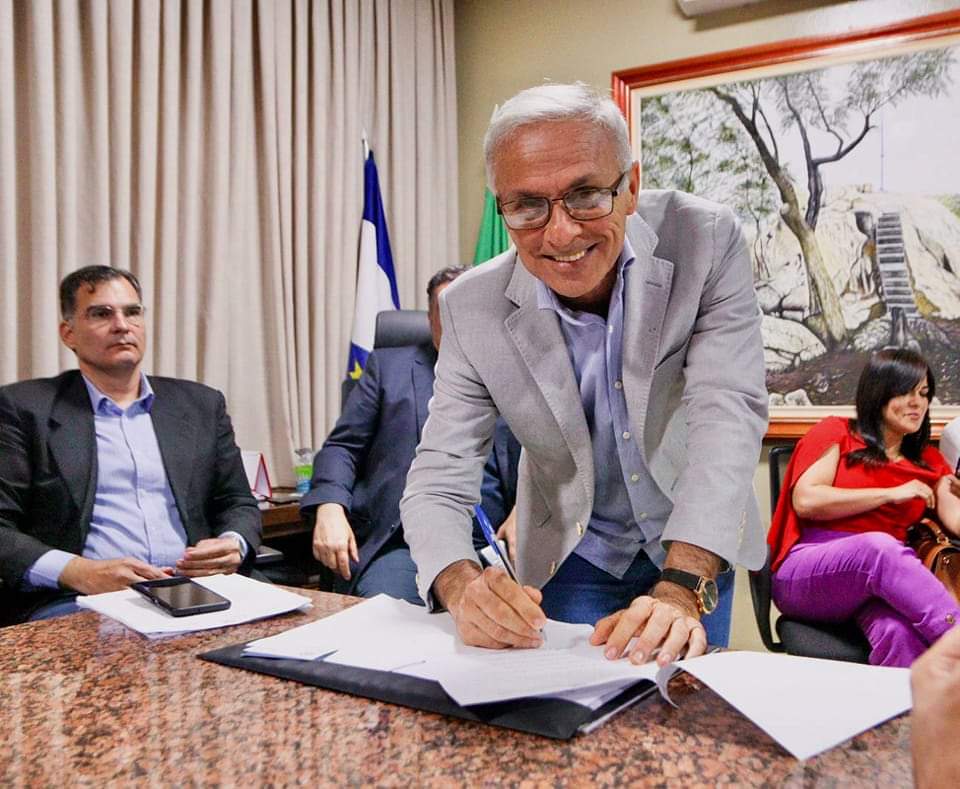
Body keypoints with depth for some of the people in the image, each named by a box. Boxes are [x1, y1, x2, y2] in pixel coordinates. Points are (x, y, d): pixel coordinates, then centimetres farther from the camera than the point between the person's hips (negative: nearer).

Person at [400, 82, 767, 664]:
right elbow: (439, 479, -19)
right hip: (575, 557, 0)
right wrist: (463, 586, -41)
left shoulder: (707, 241, -23)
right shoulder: (474, 310, -21)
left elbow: (727, 412, -29)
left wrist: (682, 589, -42)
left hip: (701, 549, 1)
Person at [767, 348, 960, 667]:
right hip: (806, 574, -3)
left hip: (884, 579, 3)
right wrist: (891, 494, -5)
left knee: (899, 633, -35)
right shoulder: (837, 433, 8)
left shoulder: (929, 462, 21)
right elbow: (806, 501, -7)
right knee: (879, 546, -37)